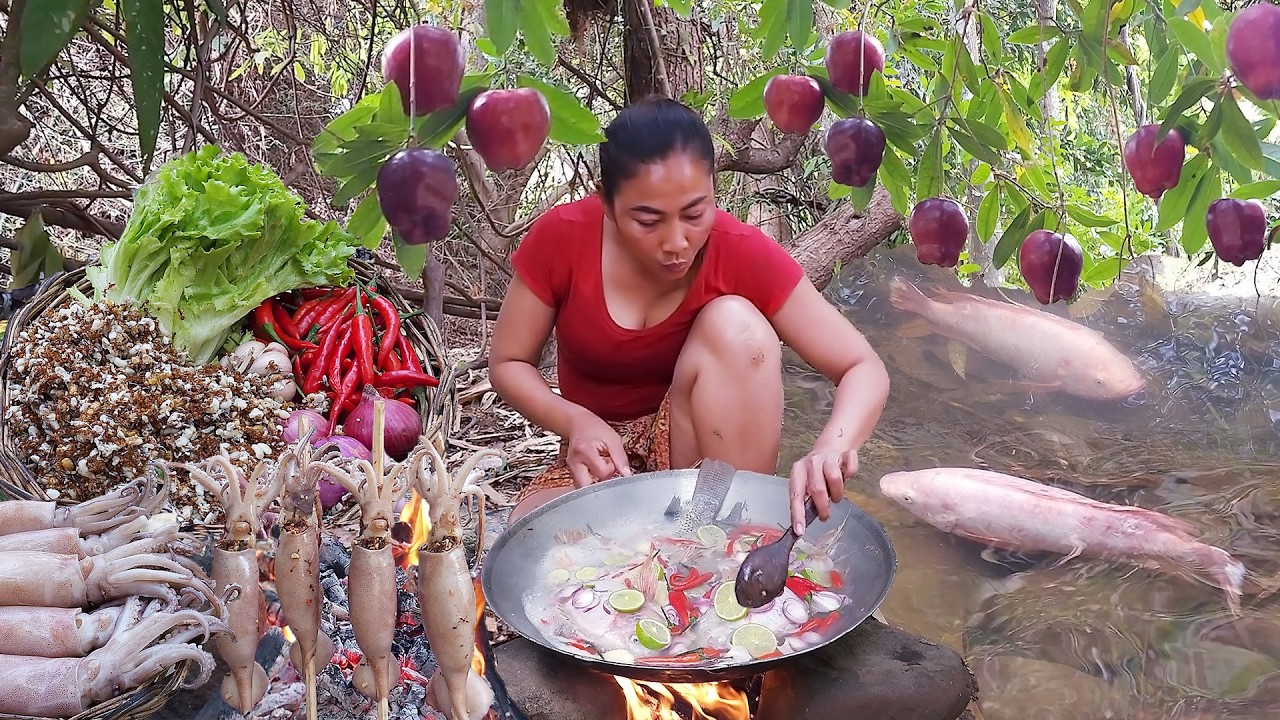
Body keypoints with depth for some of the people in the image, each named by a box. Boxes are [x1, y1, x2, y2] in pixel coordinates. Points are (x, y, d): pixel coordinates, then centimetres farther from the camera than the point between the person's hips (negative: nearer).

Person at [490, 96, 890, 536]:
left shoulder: (742, 252, -20)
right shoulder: (561, 238, -18)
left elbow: (865, 370, -19)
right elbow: (508, 364, -3)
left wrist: (831, 449, -41)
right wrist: (576, 422, -24)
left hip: (709, 453, 1)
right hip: (602, 454, -1)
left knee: (734, 322, -29)